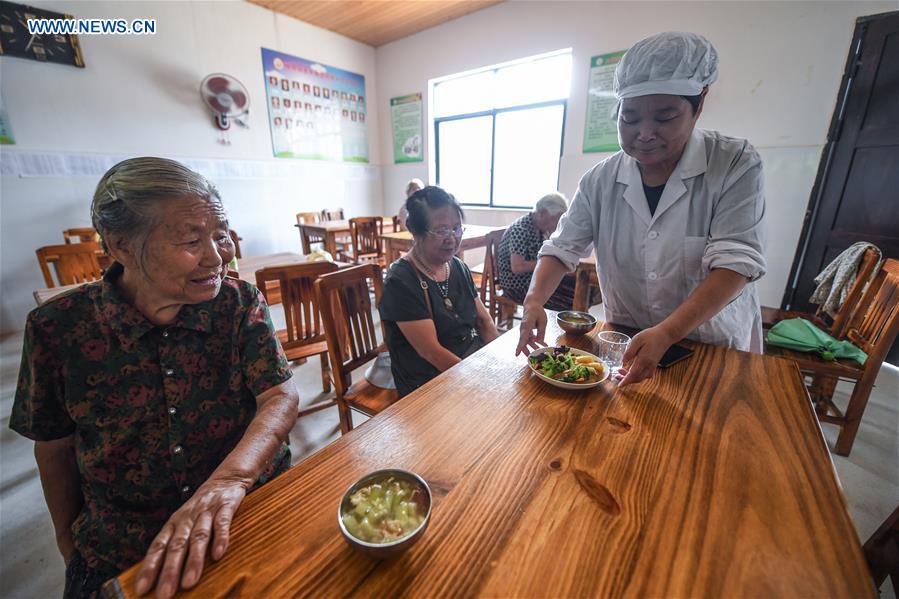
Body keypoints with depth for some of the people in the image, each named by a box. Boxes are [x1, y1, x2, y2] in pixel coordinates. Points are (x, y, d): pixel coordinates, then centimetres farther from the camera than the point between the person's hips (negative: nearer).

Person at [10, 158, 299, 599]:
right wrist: (69, 539, 14)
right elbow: (55, 446, 3)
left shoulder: (240, 303, -10)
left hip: (252, 509, 0)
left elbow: (281, 396, -17)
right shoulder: (57, 329, -9)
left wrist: (230, 477, -32)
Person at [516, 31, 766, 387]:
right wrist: (535, 299, -25)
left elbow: (736, 261, -19)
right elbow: (562, 248, -7)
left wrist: (665, 333, -33)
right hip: (626, 343, 1)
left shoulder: (735, 165, -11)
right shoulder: (601, 179, -5)